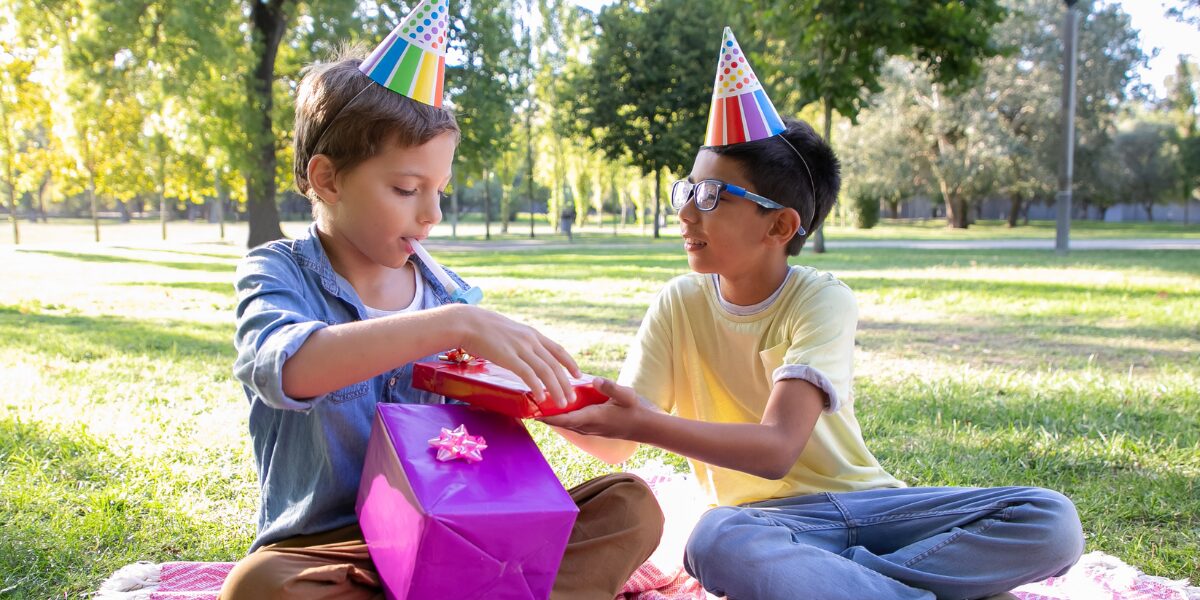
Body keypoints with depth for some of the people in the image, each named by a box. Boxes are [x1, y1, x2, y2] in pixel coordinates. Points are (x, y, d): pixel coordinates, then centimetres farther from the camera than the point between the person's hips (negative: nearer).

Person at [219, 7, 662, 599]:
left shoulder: (451, 293, 8)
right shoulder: (277, 274, -5)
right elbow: (288, 367, -29)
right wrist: (453, 325, -35)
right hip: (328, 543, -3)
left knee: (633, 505, -11)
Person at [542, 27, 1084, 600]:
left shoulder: (822, 300, -13)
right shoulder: (680, 304, -2)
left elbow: (777, 448, -28)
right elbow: (619, 441, -8)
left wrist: (646, 423, -42)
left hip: (864, 500, 0)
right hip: (769, 515, 0)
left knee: (1051, 521, -21)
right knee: (718, 542, -38)